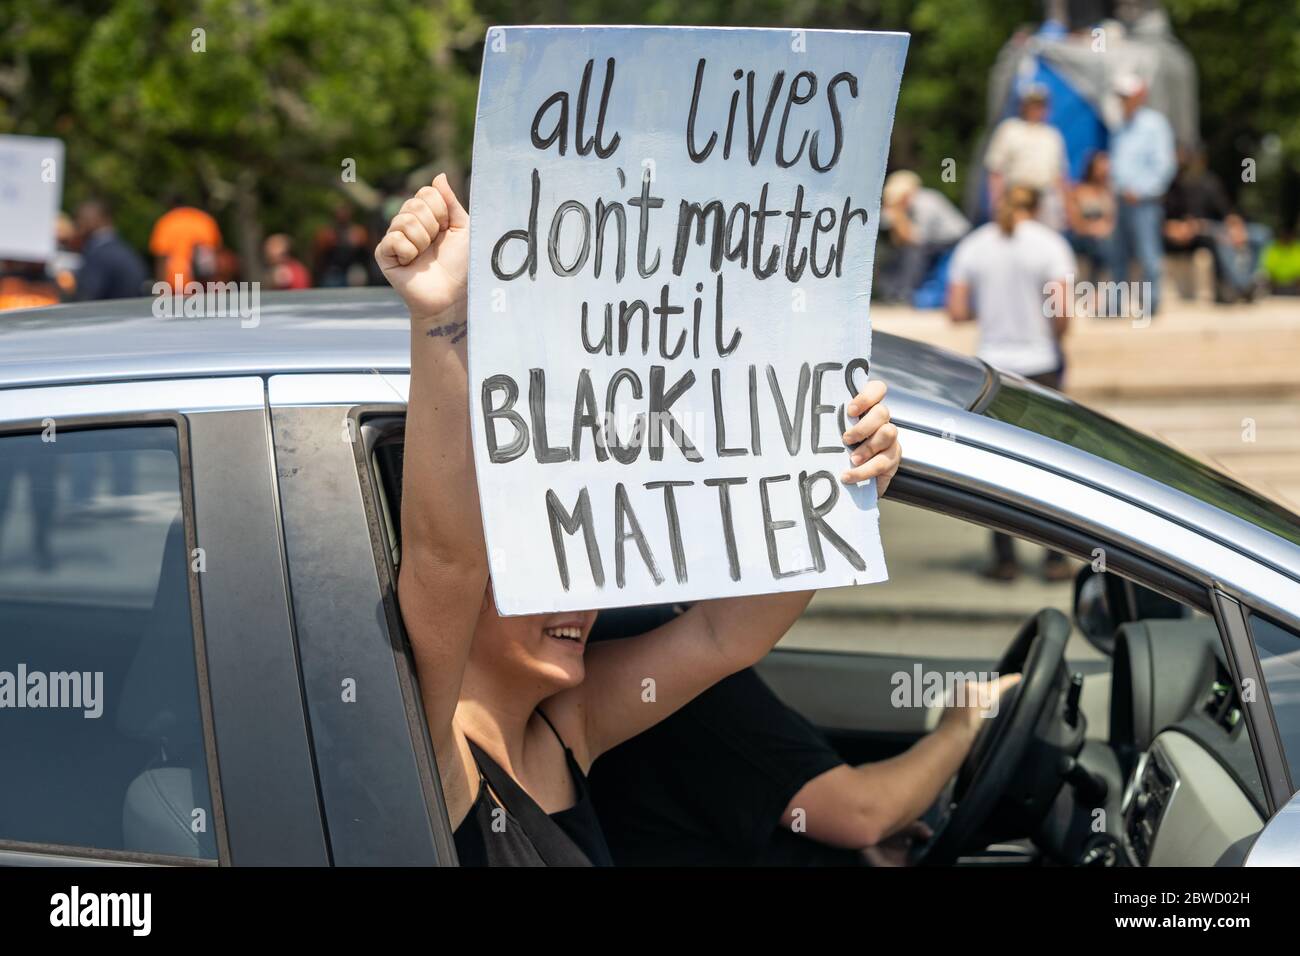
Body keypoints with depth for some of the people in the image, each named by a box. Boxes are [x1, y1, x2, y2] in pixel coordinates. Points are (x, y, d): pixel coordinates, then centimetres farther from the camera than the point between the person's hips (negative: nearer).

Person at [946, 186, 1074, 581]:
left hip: (993, 366, 2)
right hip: (1040, 365, -2)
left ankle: (1004, 559, 6)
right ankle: (1054, 559, 5)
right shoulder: (1049, 243, -5)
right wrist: (1056, 335, 5)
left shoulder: (972, 246, 3)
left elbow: (957, 311, -1)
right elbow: (1062, 311, -14)